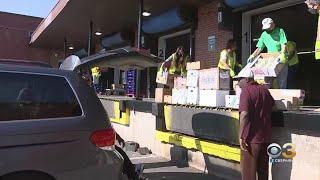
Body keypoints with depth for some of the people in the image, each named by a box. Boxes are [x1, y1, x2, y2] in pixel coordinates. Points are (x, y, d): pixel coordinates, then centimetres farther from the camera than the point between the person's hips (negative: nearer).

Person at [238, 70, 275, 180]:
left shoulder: (246, 91, -13)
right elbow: (272, 105, 24)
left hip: (251, 138, -7)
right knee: (263, 169, 18)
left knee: (248, 170, 4)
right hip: (265, 136, 7)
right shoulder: (264, 89, 8)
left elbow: (244, 114, -23)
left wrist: (241, 136, -20)